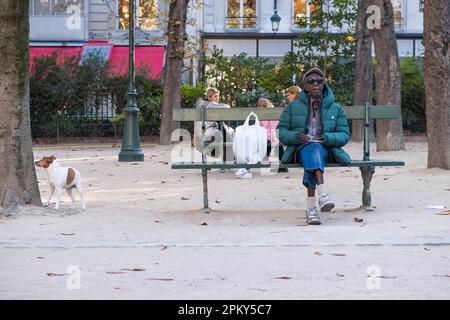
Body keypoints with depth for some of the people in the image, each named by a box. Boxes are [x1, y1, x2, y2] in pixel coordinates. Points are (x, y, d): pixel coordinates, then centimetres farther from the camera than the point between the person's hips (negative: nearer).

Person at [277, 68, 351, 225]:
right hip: (300, 150, 0)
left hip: (326, 150, 1)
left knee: (315, 149, -38)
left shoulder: (335, 108, 15)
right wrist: (297, 137, -14)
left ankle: (311, 207, -50)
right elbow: (282, 132, 8)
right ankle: (323, 193, -59)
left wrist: (326, 139, -13)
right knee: (312, 149, -38)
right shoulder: (294, 106, 14)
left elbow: (344, 135, 7)